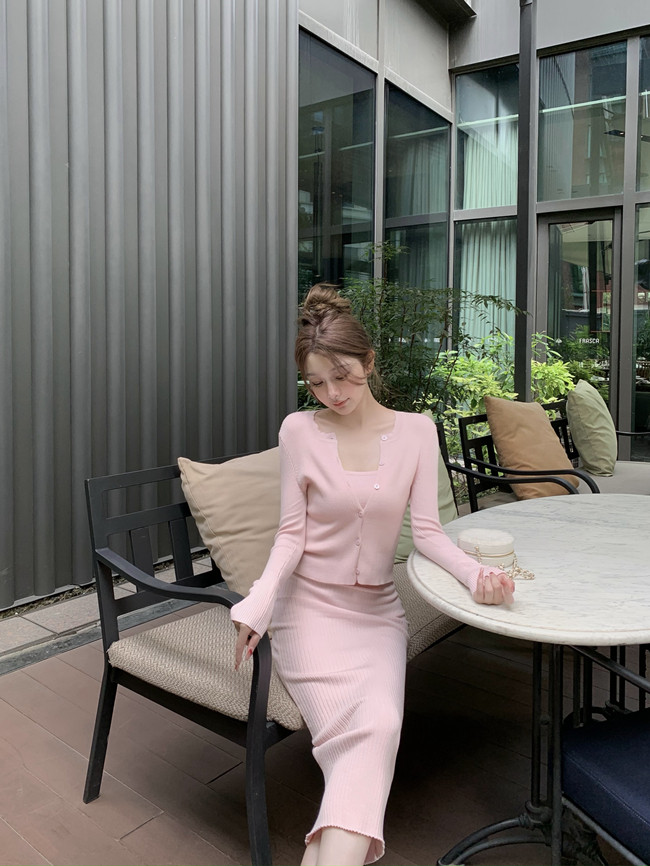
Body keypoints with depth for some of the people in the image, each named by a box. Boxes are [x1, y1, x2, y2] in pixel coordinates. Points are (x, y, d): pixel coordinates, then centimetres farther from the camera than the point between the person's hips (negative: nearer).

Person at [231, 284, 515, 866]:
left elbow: (427, 530, -4)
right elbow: (291, 536, -5)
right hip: (311, 606, -1)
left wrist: (477, 574, -24)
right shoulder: (299, 431, -4)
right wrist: (255, 609, -19)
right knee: (368, 729, -24)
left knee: (380, 724, -25)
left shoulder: (416, 430, 0)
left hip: (378, 610, 2)